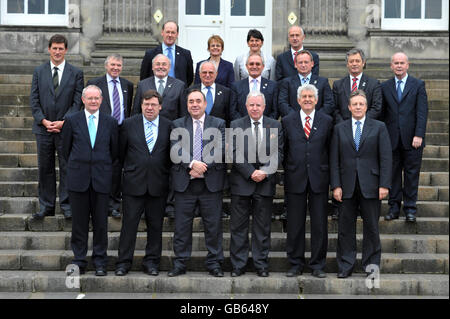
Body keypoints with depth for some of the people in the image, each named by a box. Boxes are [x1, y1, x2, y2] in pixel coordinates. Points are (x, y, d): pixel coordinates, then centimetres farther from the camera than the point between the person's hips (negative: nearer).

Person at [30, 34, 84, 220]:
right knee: (44, 168, 7)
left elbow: (77, 102, -2)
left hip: (66, 128, -2)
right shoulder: (39, 71, 8)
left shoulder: (76, 73, 3)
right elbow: (34, 100, 5)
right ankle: (46, 207, 15)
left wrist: (63, 122, -12)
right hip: (43, 128, 2)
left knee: (67, 168, 1)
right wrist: (43, 121, -9)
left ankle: (66, 206, 10)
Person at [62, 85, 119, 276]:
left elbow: (115, 150, 13)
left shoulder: (110, 122, 7)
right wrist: (76, 167, 12)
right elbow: (66, 148, 11)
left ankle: (100, 262, 12)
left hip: (101, 179, 0)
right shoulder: (72, 121, 5)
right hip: (78, 179, 0)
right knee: (79, 222, 4)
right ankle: (79, 261, 14)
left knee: (101, 222, 2)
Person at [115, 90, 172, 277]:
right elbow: (121, 152, 8)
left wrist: (168, 178, 4)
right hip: (134, 183, -1)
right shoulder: (129, 124, 4)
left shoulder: (169, 126, 4)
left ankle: (151, 261, 19)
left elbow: (172, 154, 8)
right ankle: (124, 262, 11)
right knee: (129, 223, 1)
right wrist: (125, 171, 6)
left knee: (155, 225, 8)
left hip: (158, 184, 1)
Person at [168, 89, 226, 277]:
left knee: (213, 225, 3)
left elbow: (220, 150, -4)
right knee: (182, 226, 4)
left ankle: (214, 263, 13)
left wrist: (203, 167, -14)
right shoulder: (177, 125, 9)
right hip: (184, 182, 0)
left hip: (211, 182, 0)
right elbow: (175, 152, -3)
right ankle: (180, 263, 13)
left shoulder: (218, 124, 8)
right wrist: (192, 164, -18)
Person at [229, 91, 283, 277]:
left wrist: (265, 172, -12)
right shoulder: (236, 125, 4)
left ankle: (261, 265, 15)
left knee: (263, 227, 6)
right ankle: (238, 265, 12)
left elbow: (278, 153, 2)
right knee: (238, 226, 3)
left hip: (265, 183, 1)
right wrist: (250, 173, -14)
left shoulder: (275, 126, 8)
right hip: (241, 183, -1)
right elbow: (235, 153, -4)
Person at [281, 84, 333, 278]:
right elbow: (283, 149, 11)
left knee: (319, 224, 2)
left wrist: (326, 171, 2)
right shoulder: (287, 121, 8)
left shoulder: (327, 121, 7)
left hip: (319, 178, 0)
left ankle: (318, 265, 12)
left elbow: (330, 149, 8)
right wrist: (288, 169, 5)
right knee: (295, 224, 4)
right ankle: (296, 264, 14)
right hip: (295, 179, 0)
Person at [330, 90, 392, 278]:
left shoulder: (379, 127, 5)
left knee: (371, 225, 5)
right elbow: (334, 159, 5)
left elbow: (386, 158, 0)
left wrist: (384, 185, -8)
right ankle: (345, 266, 13)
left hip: (370, 185, -1)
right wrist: (336, 185, -4)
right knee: (346, 226, 4)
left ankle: (371, 263, 17)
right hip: (347, 185, 1)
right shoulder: (339, 129, 8)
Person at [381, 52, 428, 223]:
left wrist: (419, 135, -13)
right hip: (392, 139, 2)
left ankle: (410, 208, 11)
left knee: (412, 174, 3)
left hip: (412, 139, -2)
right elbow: (382, 113, 9)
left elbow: (422, 112, -3)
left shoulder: (418, 85, 4)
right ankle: (394, 207, 15)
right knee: (393, 174, 6)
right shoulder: (385, 87, 10)